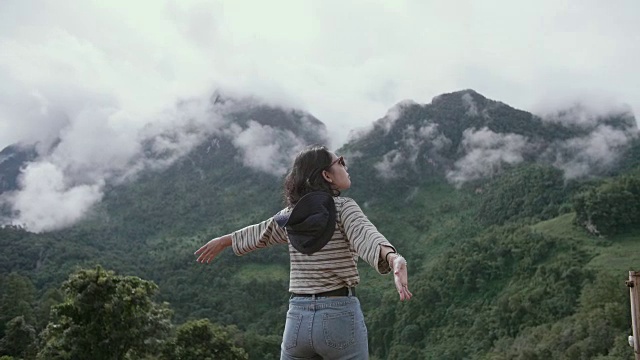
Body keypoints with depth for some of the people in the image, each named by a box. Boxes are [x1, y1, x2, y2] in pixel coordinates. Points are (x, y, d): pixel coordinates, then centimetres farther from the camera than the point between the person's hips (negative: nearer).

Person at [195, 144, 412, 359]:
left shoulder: (292, 214, 9)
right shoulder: (343, 207, -8)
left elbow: (261, 233, 25)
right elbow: (366, 237, -28)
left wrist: (224, 241, 44)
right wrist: (394, 259, -47)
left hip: (298, 316, 5)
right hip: (340, 314, -5)